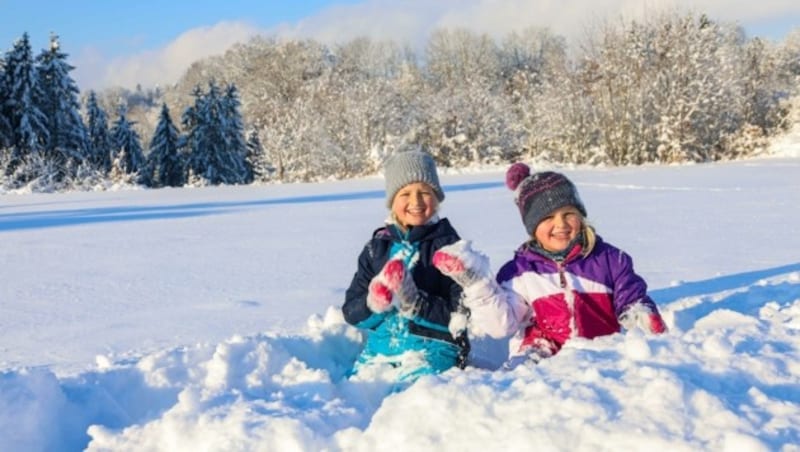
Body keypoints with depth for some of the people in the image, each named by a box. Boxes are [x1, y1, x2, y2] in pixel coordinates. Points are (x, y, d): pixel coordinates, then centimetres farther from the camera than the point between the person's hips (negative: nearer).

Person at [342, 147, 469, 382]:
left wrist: (414, 302, -19)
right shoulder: (378, 247, 12)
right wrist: (374, 303, -12)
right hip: (379, 348, 4)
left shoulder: (448, 246, 1)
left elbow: (460, 316, -6)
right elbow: (351, 313, 10)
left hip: (432, 350, -4)